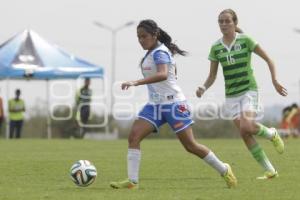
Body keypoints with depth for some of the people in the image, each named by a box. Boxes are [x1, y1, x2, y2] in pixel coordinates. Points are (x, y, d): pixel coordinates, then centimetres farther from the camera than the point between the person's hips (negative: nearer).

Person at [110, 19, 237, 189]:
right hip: (155, 105, 9)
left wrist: (136, 83, -45)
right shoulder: (152, 52, 13)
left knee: (190, 145, -3)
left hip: (173, 103, -9)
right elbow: (174, 72, 28)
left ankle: (224, 170, 16)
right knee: (134, 136, -11)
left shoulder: (159, 52, -15)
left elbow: (163, 74, -35)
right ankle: (132, 181, -14)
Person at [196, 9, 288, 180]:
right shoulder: (216, 48, 4)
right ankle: (270, 170, 6)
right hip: (231, 95, 4)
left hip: (249, 90, -4)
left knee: (247, 126, -26)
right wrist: (204, 88, -10)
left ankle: (271, 134, 8)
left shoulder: (245, 40, -6)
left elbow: (268, 60, -1)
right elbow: (212, 76, 9)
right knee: (245, 134, -4)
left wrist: (275, 81, -12)